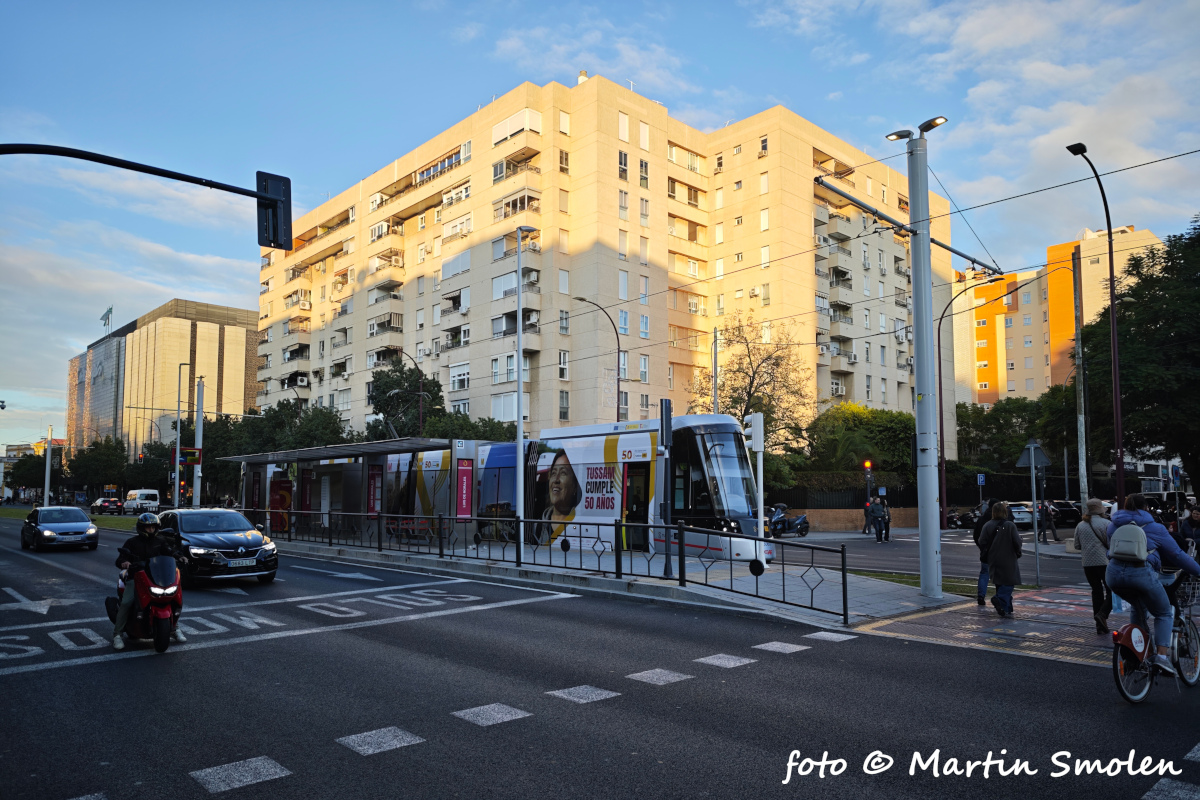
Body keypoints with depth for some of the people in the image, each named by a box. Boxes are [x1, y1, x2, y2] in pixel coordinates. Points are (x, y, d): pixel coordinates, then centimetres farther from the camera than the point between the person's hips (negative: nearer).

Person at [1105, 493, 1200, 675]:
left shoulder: (1113, 525, 21)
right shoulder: (1154, 528, 12)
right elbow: (1177, 554, 16)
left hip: (1113, 573, 4)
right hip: (1141, 572, -4)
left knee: (1138, 608, 32)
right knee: (1164, 614, 17)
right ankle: (1162, 655, -1)